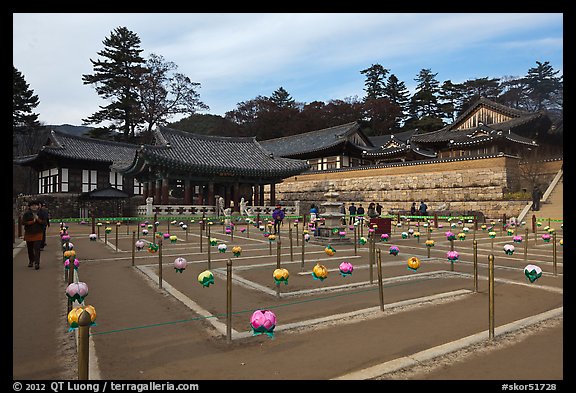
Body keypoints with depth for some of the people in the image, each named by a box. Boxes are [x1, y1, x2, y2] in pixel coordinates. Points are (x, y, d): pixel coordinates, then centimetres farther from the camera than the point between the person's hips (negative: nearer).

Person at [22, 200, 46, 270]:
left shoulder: (40, 214, 2)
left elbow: (44, 222, -1)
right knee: (30, 249, 13)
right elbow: (23, 222, -9)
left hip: (38, 234, -1)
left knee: (37, 249, -11)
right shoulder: (26, 214, -1)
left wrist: (38, 219, -16)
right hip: (28, 234, 1)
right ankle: (31, 261, 31)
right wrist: (33, 221, -15)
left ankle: (37, 263, -13)